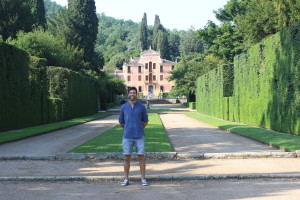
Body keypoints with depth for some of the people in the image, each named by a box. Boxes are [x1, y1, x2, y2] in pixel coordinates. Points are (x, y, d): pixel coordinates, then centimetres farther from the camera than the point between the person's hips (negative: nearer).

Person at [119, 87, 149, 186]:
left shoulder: (141, 106, 2)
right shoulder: (124, 107, 5)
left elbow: (145, 122, 9)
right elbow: (121, 122, 13)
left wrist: (139, 129, 11)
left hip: (139, 136, -1)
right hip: (127, 136, 1)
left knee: (141, 156, 0)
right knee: (127, 157, 4)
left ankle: (143, 179, 8)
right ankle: (126, 179, 13)